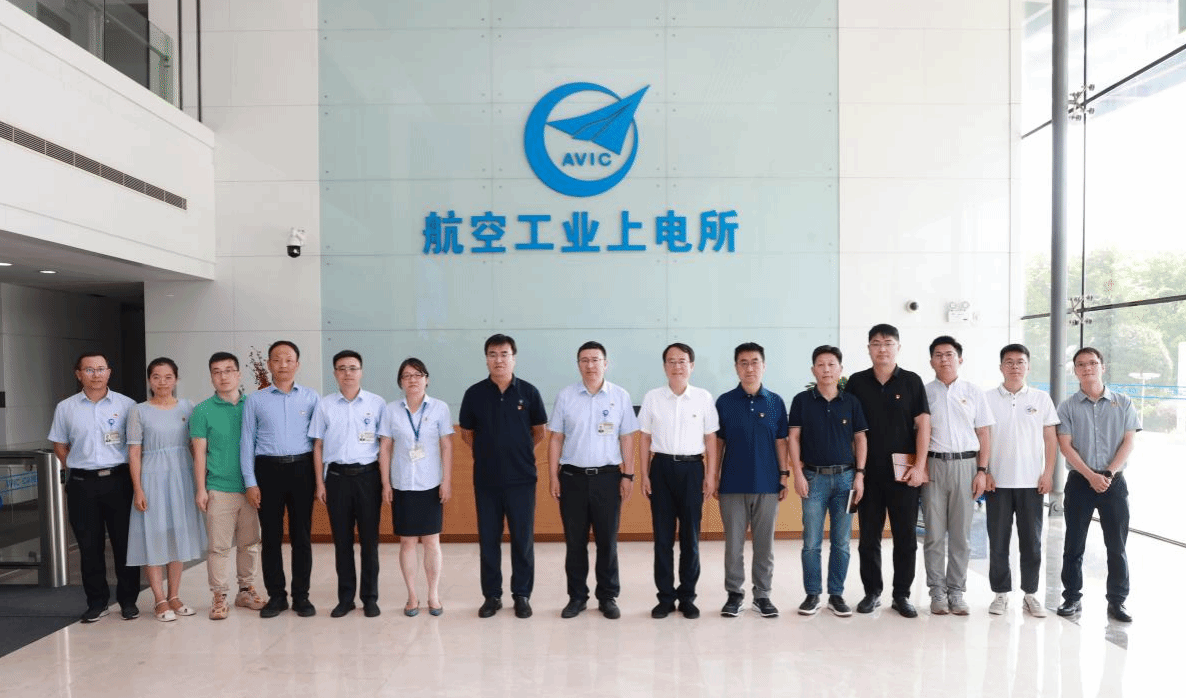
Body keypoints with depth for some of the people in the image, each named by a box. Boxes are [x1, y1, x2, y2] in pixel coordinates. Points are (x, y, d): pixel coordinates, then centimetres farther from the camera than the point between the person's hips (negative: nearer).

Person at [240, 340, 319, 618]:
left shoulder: (311, 397, 4)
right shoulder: (255, 400, 6)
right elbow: (247, 442, 5)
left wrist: (320, 477, -3)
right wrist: (250, 482, -1)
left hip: (301, 468, 0)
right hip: (268, 470, 1)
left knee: (302, 535, 5)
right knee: (270, 536, 6)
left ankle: (301, 596, 16)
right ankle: (276, 595, 18)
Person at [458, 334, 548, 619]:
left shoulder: (528, 392, -3)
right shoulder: (475, 393, 0)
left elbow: (540, 431, 9)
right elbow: (467, 434, 12)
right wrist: (489, 453, 11)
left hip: (522, 478, -1)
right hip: (486, 479, 1)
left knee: (523, 539, 6)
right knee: (488, 539, 8)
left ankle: (522, 595, 19)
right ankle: (491, 595, 21)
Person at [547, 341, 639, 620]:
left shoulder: (620, 396, 1)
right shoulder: (565, 395, 1)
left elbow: (627, 438, 3)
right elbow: (556, 438, 4)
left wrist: (628, 475, -1)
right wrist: (553, 476, 0)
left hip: (608, 477, 0)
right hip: (572, 476, 1)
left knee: (607, 540, 7)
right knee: (574, 541, 8)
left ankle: (608, 597, 20)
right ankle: (576, 597, 20)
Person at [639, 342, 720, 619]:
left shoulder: (703, 397, 1)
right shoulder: (652, 398, 2)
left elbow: (710, 439, 4)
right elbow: (645, 439, 6)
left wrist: (711, 475, 0)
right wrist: (644, 475, 2)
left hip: (692, 467, 0)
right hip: (661, 467, 1)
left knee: (690, 535, 6)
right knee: (662, 535, 6)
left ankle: (687, 596, 19)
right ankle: (665, 596, 17)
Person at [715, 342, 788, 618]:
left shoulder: (775, 402, 3)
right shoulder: (725, 402, 0)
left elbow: (781, 442, 6)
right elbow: (718, 443, 3)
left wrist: (784, 476, 1)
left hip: (767, 484, 1)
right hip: (733, 484, -1)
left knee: (764, 543, 9)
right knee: (733, 543, 6)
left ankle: (762, 594, 21)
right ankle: (734, 593, 19)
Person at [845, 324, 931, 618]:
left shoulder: (912, 381, 1)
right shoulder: (856, 382, 4)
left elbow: (923, 424, -2)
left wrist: (919, 466, -10)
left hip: (903, 472, -1)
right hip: (868, 472, 1)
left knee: (905, 536, 6)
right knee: (869, 536, 8)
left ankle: (902, 595, 18)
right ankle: (872, 591, 21)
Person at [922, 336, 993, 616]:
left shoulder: (974, 393, 8)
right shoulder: (924, 393, 6)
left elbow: (984, 434, 7)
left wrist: (982, 471, -1)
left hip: (965, 464, 1)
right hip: (933, 464, 0)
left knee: (961, 534, 5)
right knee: (934, 533, 2)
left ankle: (957, 591, 15)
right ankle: (938, 591, 11)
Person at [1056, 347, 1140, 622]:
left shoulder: (1123, 403, 6)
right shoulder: (1068, 406, 3)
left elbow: (1129, 442, -1)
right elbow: (1066, 446, -3)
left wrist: (1108, 473, -12)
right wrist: (1091, 475, -13)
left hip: (1114, 482, 0)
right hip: (1079, 482, 0)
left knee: (1117, 545, 4)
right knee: (1074, 545, 4)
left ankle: (1117, 601, 14)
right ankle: (1072, 597, 13)